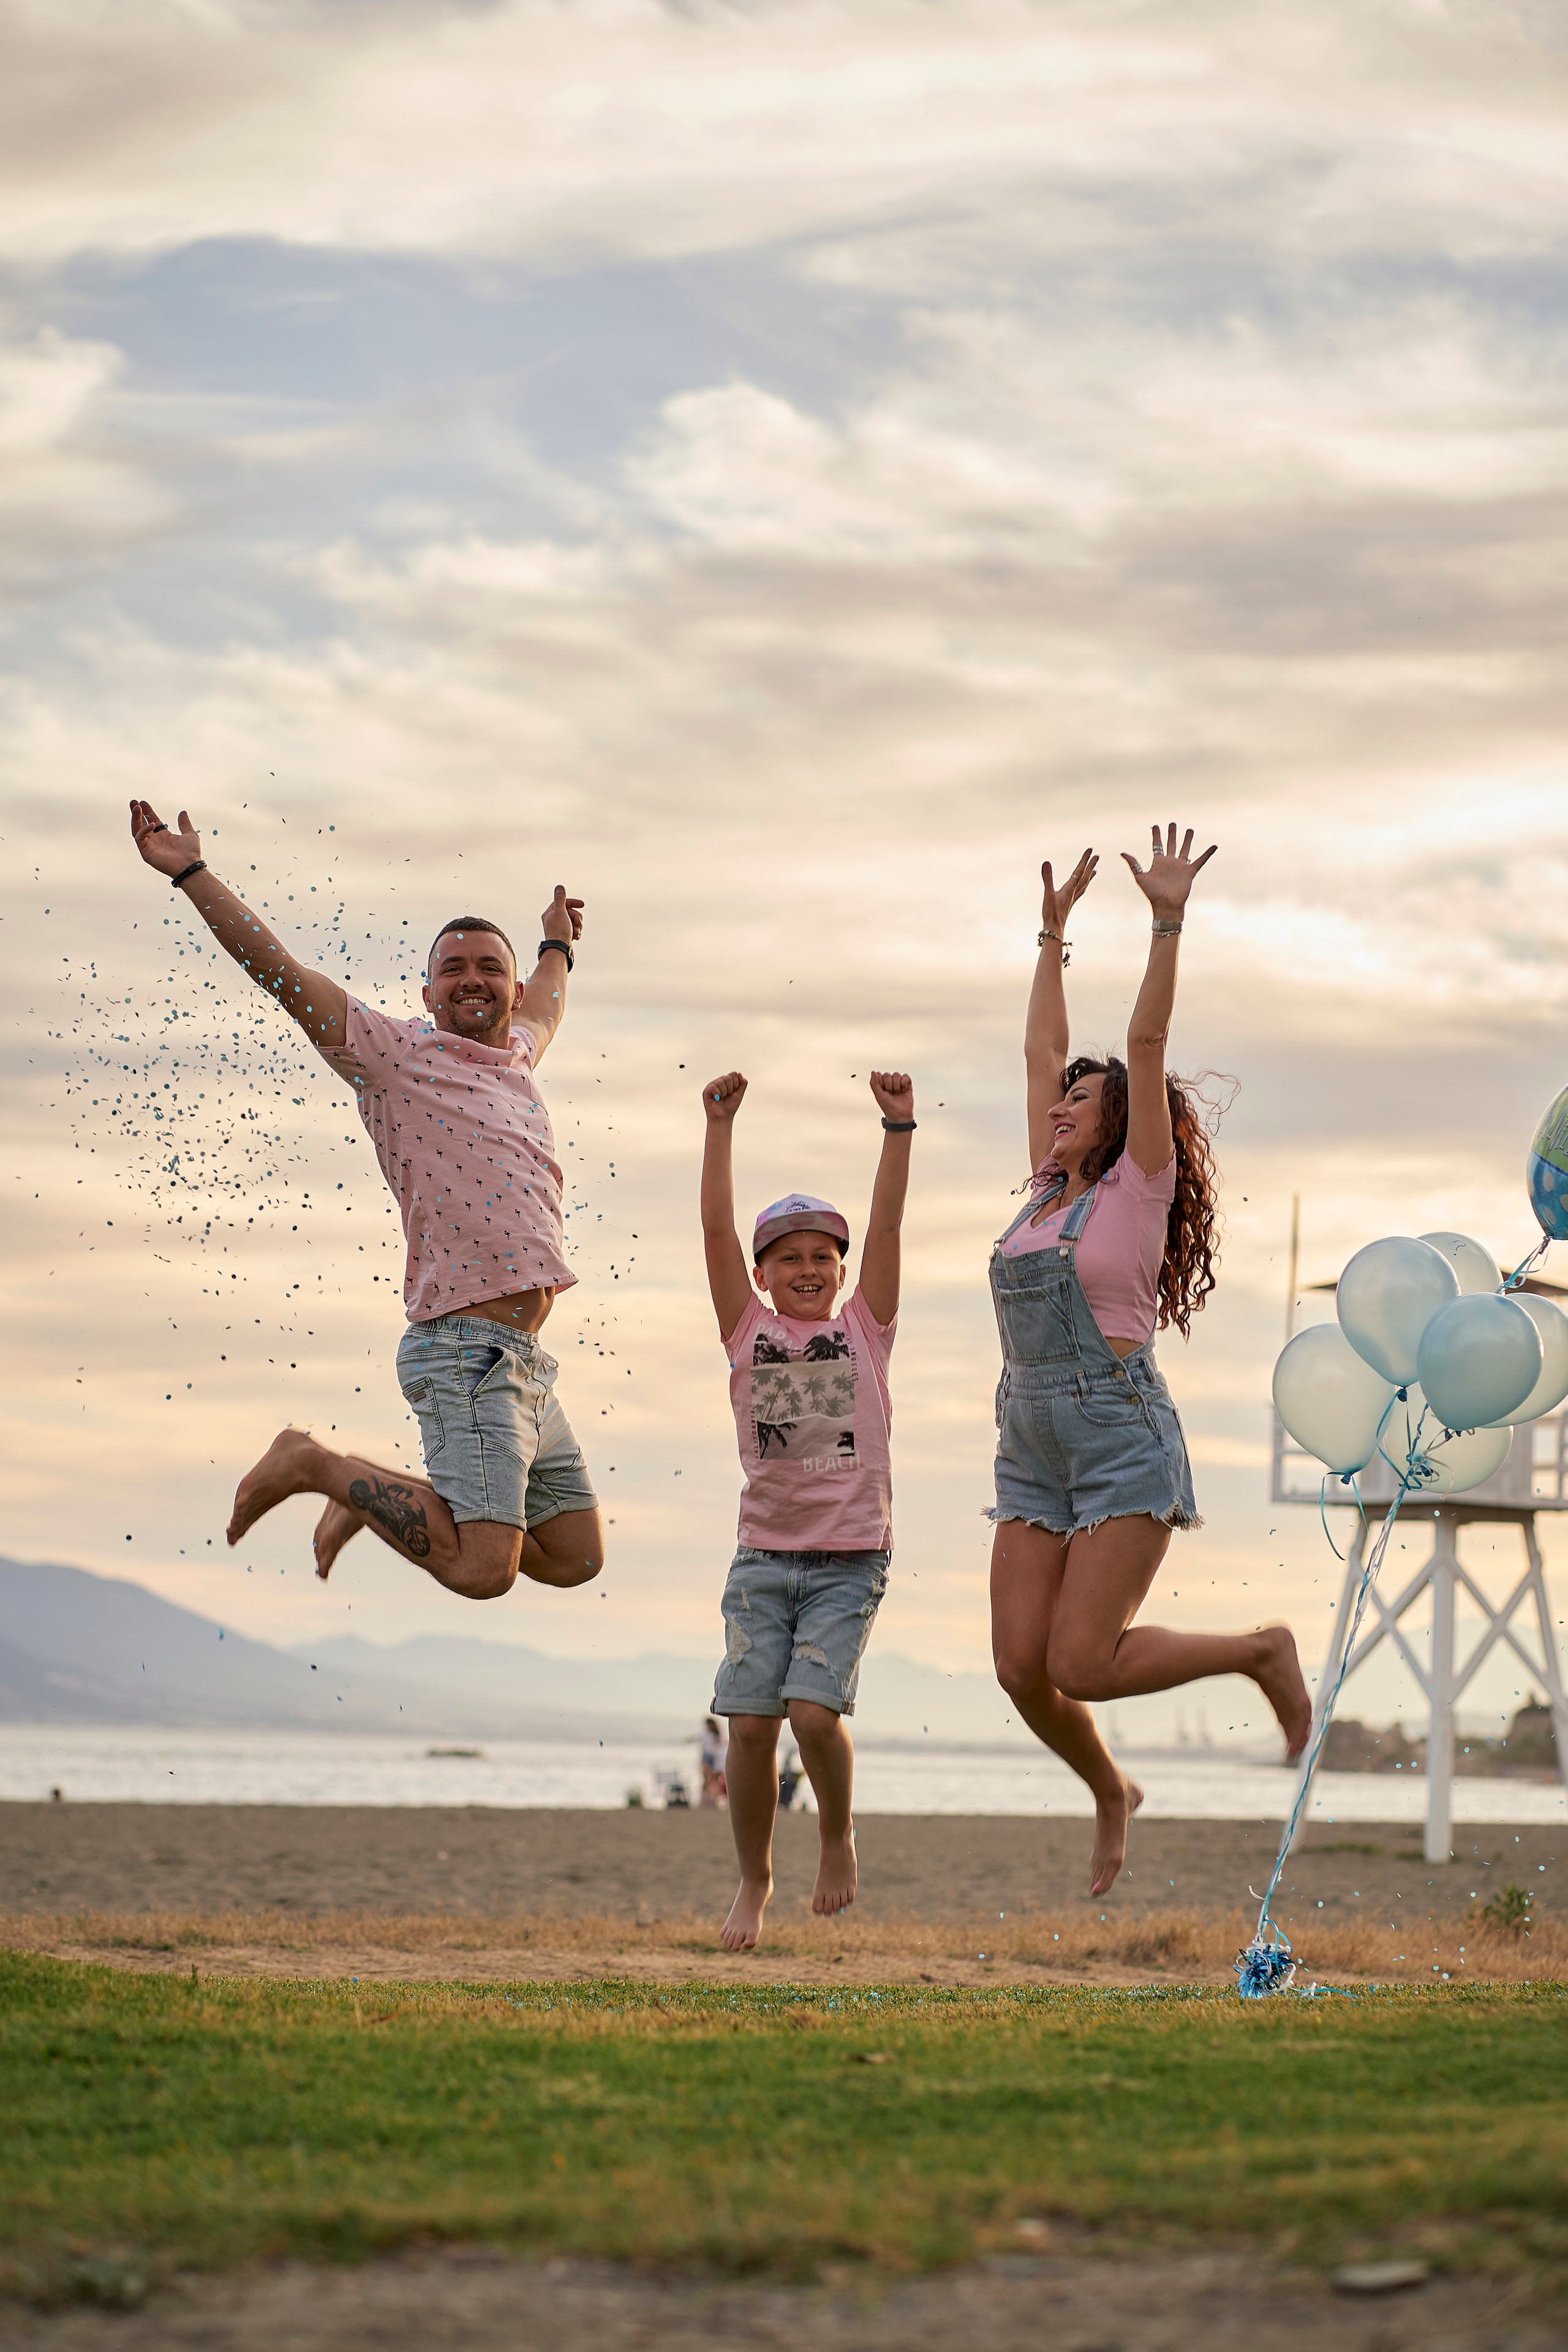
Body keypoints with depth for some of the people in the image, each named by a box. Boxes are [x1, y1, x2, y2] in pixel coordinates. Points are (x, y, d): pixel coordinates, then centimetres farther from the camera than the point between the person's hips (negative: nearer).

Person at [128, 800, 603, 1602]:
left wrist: (557, 948, 62)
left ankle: (371, 1495, 23)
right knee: (482, 1571, -21)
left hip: (522, 1360, 9)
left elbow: (542, 1014, 46)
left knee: (575, 1558, 12)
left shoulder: (513, 1059, 20)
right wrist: (191, 873, -14)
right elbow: (278, 969, -7)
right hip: (466, 1349, -8)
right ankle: (317, 1466, -1)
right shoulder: (397, 1054, -1)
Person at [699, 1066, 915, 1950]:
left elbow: (887, 1225, -2)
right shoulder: (749, 1331, 8)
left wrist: (900, 1127, -10)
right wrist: (720, 1127, -7)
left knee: (814, 1711, -15)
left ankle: (841, 1834, 13)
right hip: (764, 1556, 2)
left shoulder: (865, 1328, 7)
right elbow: (716, 1228, 0)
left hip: (851, 1557, -2)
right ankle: (755, 1880, 15)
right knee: (751, 1722, -4)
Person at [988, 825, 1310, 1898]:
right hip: (1034, 1452, 7)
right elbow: (1042, 1050, 21)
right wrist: (1053, 935, 24)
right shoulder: (1050, 1192, 16)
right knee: (1022, 1667, -3)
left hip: (1125, 1441, -7)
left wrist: (1169, 922, -12)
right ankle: (1110, 1791, 23)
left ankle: (1262, 1650, 7)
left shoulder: (1140, 1186, -1)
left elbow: (1147, 1045, -8)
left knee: (1082, 1665, -14)